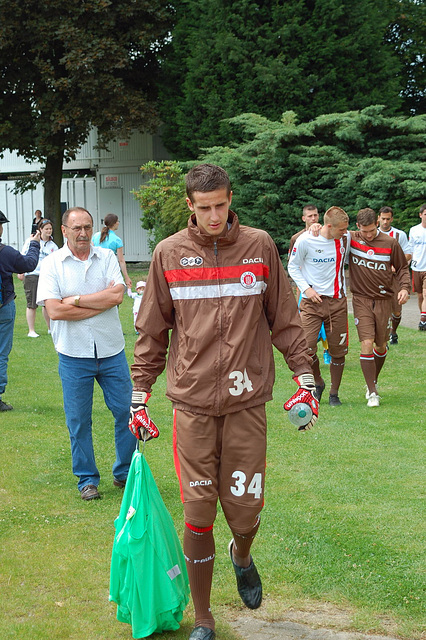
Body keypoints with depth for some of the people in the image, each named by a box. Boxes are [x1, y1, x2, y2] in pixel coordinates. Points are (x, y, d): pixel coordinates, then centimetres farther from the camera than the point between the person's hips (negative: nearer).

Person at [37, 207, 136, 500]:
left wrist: (76, 300, -13)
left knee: (126, 411, 6)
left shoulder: (107, 258, 3)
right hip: (74, 355, -2)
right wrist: (102, 301, -12)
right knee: (79, 421, 6)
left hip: (112, 351, 2)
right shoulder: (52, 264, -3)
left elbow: (117, 295, -12)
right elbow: (54, 310, -14)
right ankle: (87, 479, 20)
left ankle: (125, 473, 23)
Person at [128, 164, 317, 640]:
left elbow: (284, 319, 9)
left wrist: (305, 378, 4)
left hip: (246, 403, 0)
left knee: (245, 511, 2)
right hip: (192, 404, 0)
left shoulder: (259, 246, 3)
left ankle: (242, 557, 39)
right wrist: (140, 395, 8)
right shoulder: (169, 253, 3)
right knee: (197, 517, 3)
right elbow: (151, 331, 9)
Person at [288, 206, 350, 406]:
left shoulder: (345, 239, 0)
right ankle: (318, 383, 17)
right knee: (306, 348, -11)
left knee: (338, 350, 4)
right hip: (312, 301, -3)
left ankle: (334, 393, 21)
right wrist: (306, 288, -9)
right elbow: (293, 266, 2)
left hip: (337, 301, 3)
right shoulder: (305, 240, -10)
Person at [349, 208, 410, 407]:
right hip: (361, 300, -2)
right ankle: (372, 392, -5)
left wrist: (404, 288, -7)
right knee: (367, 344, -13)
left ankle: (373, 382, 34)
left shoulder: (390, 243, 0)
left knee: (381, 346, 9)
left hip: (384, 300, 2)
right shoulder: (351, 239, -2)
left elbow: (402, 268, 9)